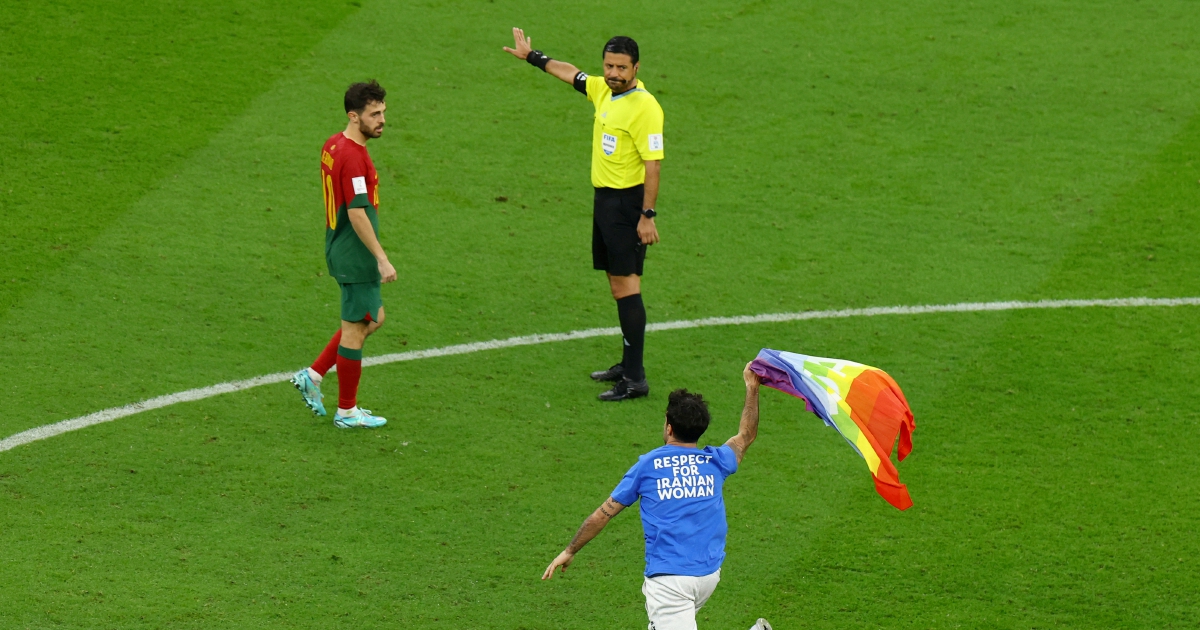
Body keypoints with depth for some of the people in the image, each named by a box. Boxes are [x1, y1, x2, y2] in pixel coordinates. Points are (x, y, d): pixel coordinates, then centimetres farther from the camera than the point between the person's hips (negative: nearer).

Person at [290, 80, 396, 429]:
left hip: (340, 248, 10)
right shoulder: (353, 156, -23)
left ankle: (313, 375, 22)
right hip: (356, 257, -10)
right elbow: (357, 213, -25)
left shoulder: (333, 145, 7)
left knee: (372, 318, 21)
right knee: (355, 328, 2)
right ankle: (347, 412, 13)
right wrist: (382, 259, -23)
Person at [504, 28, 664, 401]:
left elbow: (653, 163, -20)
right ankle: (628, 364, 23)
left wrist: (647, 216, -22)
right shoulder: (604, 91, 6)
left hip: (627, 202, -9)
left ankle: (635, 379, -12)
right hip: (604, 198, 9)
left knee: (625, 284, -11)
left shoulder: (644, 107, -18)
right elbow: (571, 74, 25)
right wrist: (531, 56, 36)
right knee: (617, 283, 14)